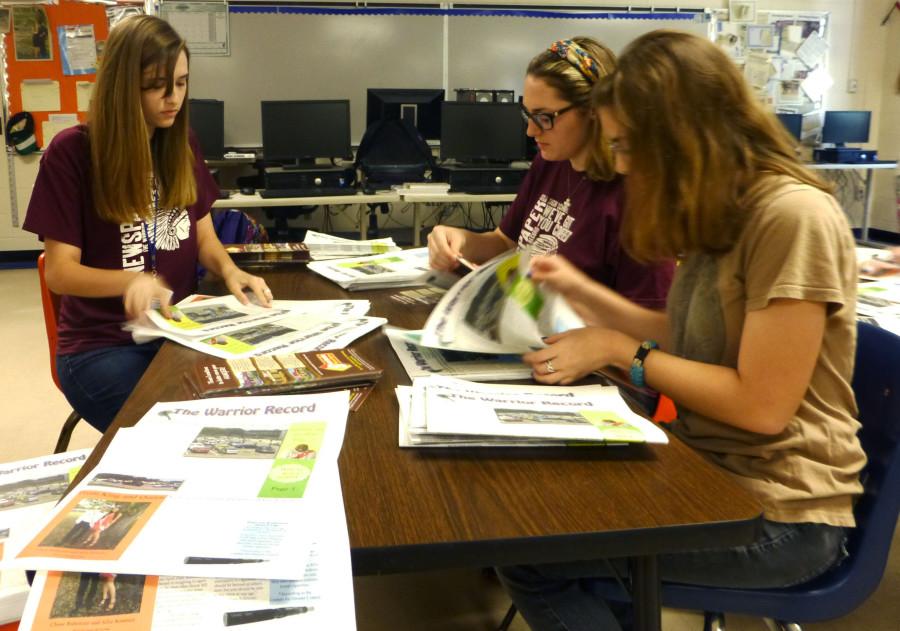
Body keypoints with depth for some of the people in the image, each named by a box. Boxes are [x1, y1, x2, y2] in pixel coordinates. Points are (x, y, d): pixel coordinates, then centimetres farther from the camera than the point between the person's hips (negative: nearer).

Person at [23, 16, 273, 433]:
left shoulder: (183, 146, 6)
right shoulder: (71, 152, -9)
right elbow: (60, 272, -10)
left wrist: (229, 270, -14)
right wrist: (131, 280, -30)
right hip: (101, 346, -4)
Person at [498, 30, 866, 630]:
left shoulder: (792, 216, -20)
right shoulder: (725, 213, 9)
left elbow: (761, 404, -21)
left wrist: (619, 352, -14)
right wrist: (582, 290, 8)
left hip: (778, 511, -8)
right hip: (711, 469, 9)